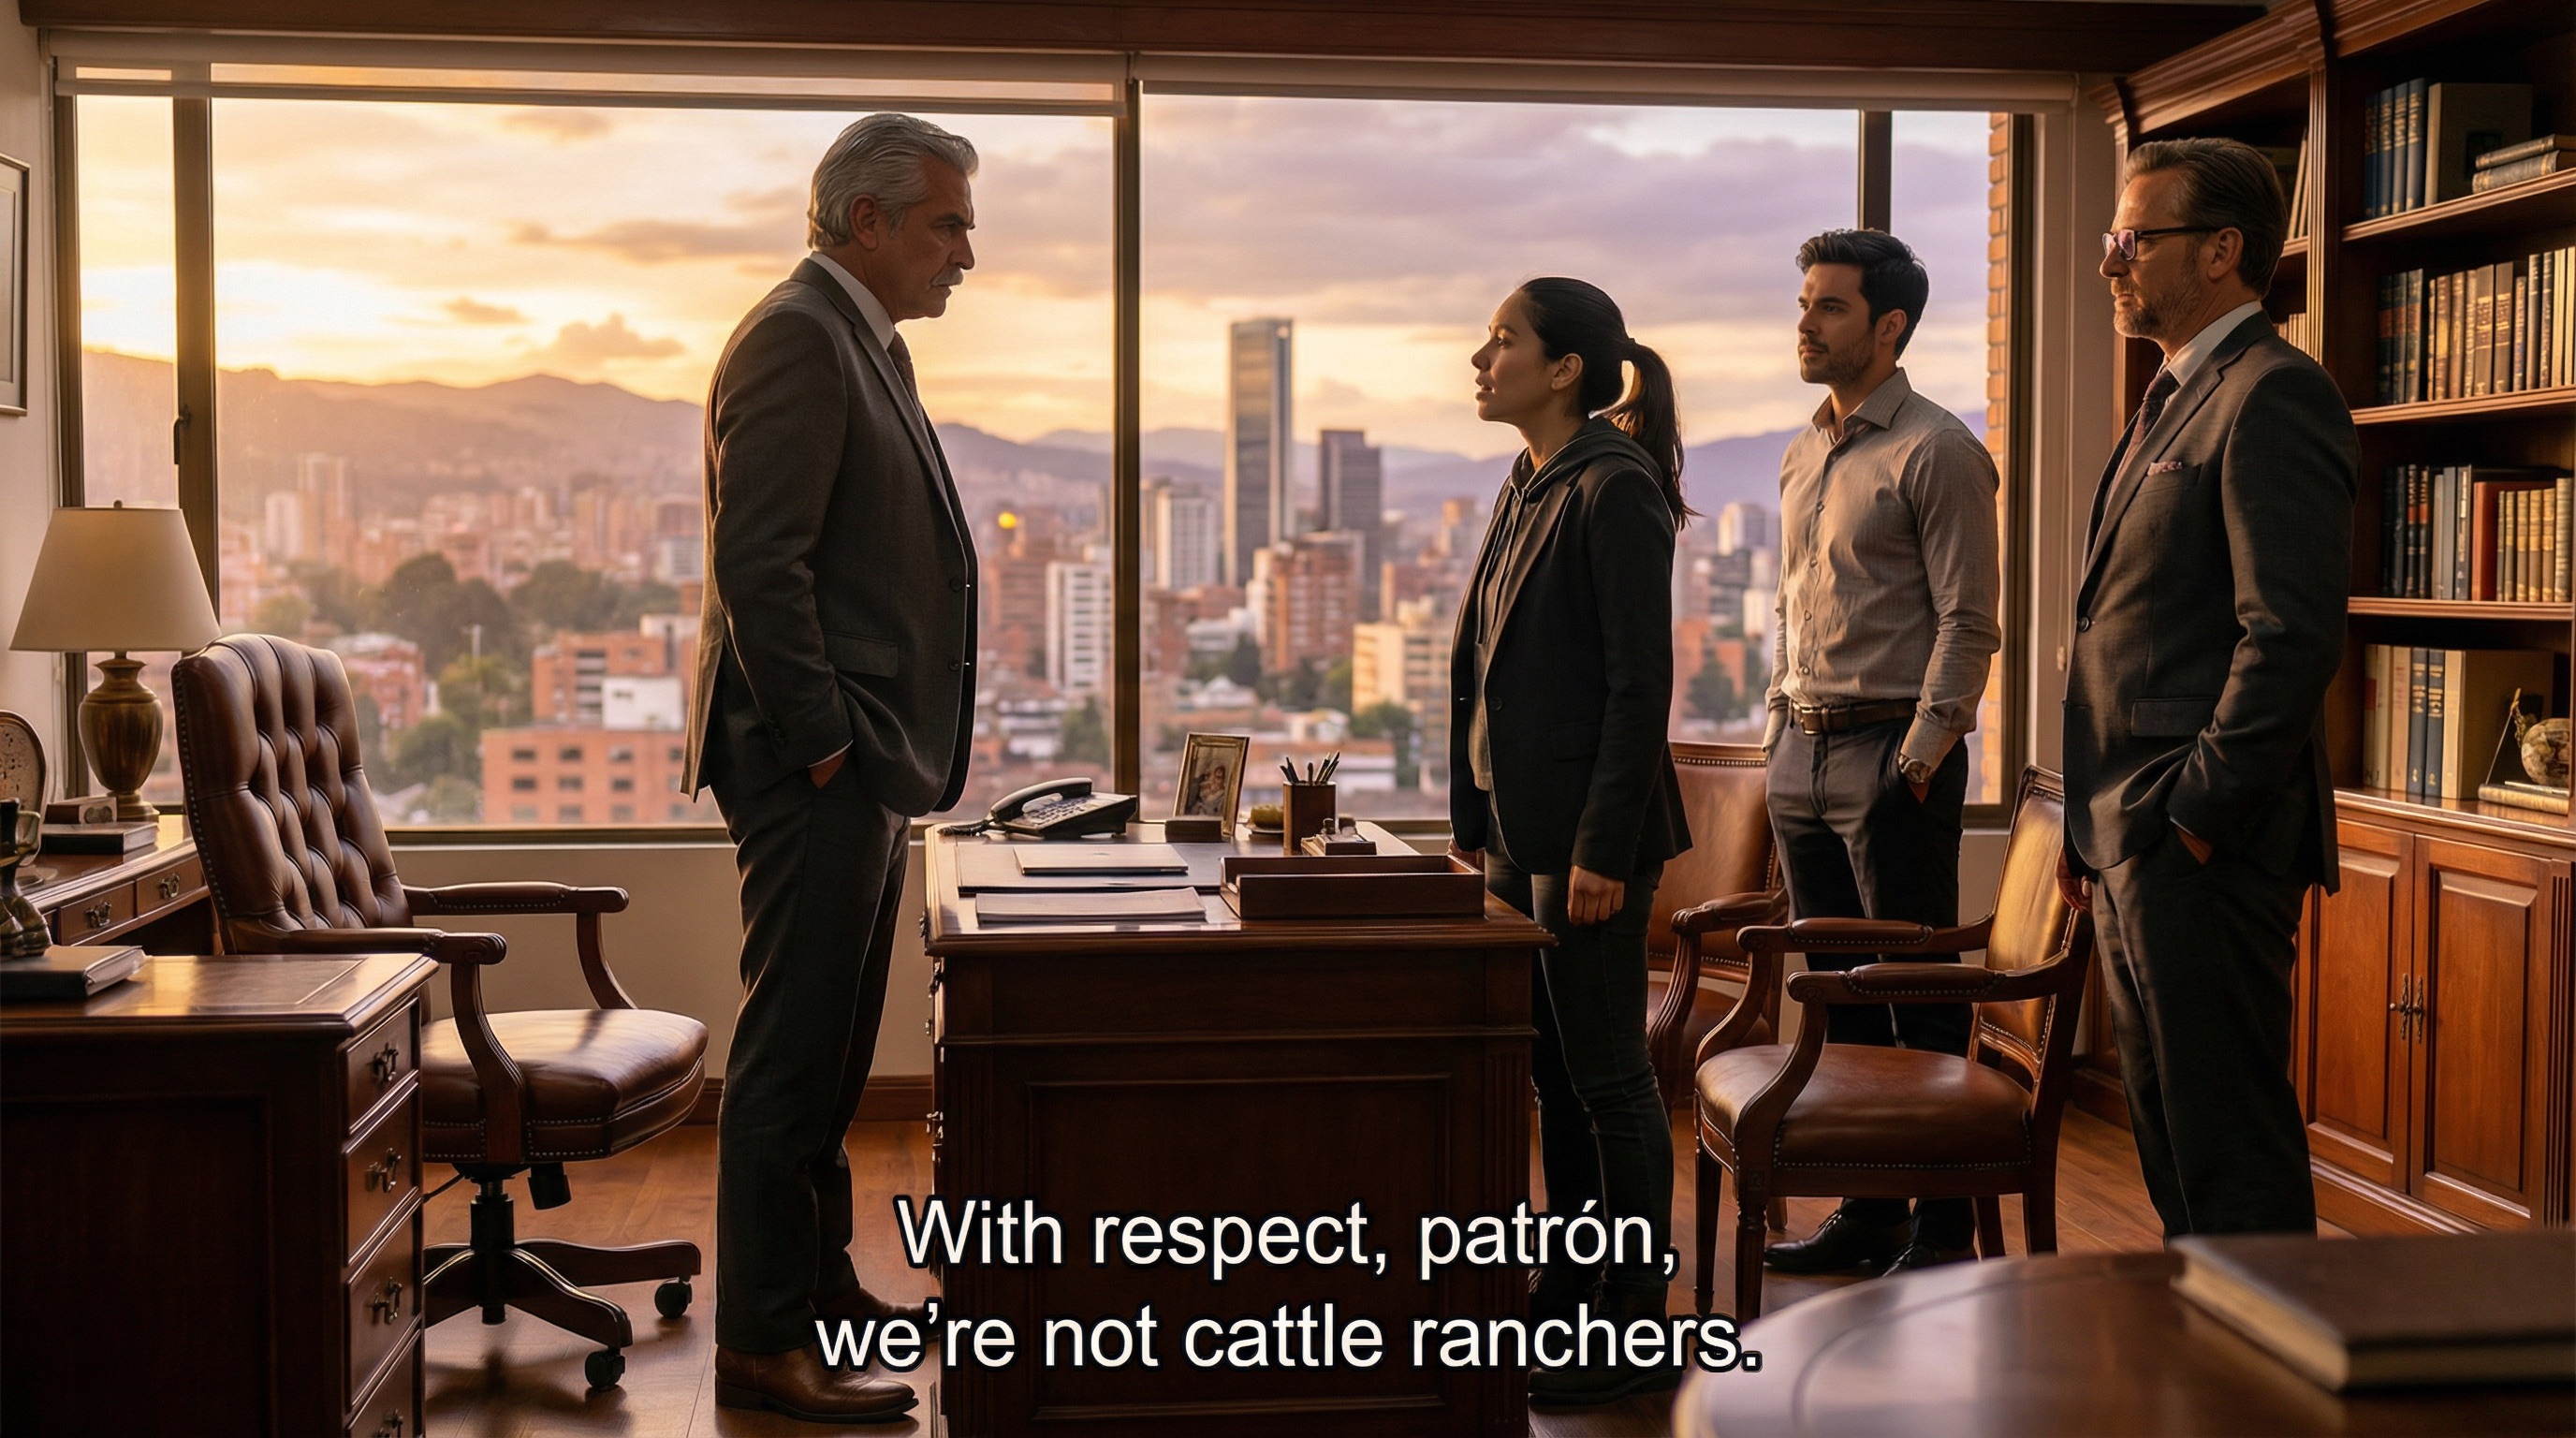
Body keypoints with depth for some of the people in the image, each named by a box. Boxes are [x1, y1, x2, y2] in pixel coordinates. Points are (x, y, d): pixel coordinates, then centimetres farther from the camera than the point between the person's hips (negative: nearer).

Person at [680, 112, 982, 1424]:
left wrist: (885, 755, 17)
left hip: (860, 767, 10)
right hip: (815, 767, -10)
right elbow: (759, 563, -22)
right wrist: (825, 747, -20)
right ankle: (762, 1347, 4)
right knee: (793, 1049, -5)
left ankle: (818, 1282, 30)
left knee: (831, 1043, 18)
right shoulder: (797, 338, -14)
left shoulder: (865, 342, 18)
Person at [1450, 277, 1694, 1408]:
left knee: (1607, 1079, 0)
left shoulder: (1613, 489, -14)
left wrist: (1604, 848, -20)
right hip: (1518, 826, 9)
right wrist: (1473, 818, 15)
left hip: (1588, 827, -9)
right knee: (1552, 1074, 16)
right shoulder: (1528, 488, 13)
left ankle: (1635, 1330, 10)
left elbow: (1640, 681, -18)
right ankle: (1569, 1291, 28)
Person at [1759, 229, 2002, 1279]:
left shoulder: (1937, 452, -7)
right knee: (1837, 994, 11)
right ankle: (1866, 1208, 20)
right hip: (1801, 749, 8)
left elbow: (1968, 622, -12)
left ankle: (1944, 1226, 5)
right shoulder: (1801, 456, 16)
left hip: (1894, 754, -8)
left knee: (1921, 996, -3)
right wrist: (1779, 728, 13)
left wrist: (1920, 758, -16)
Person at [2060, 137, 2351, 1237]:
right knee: (2168, 1135, 16)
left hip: (2204, 849, -10)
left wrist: (2198, 813, -19)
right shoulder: (2174, 401, 20)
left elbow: (2293, 632, -21)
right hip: (2136, 845, 10)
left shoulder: (2273, 395, -12)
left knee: (2230, 1150, -4)